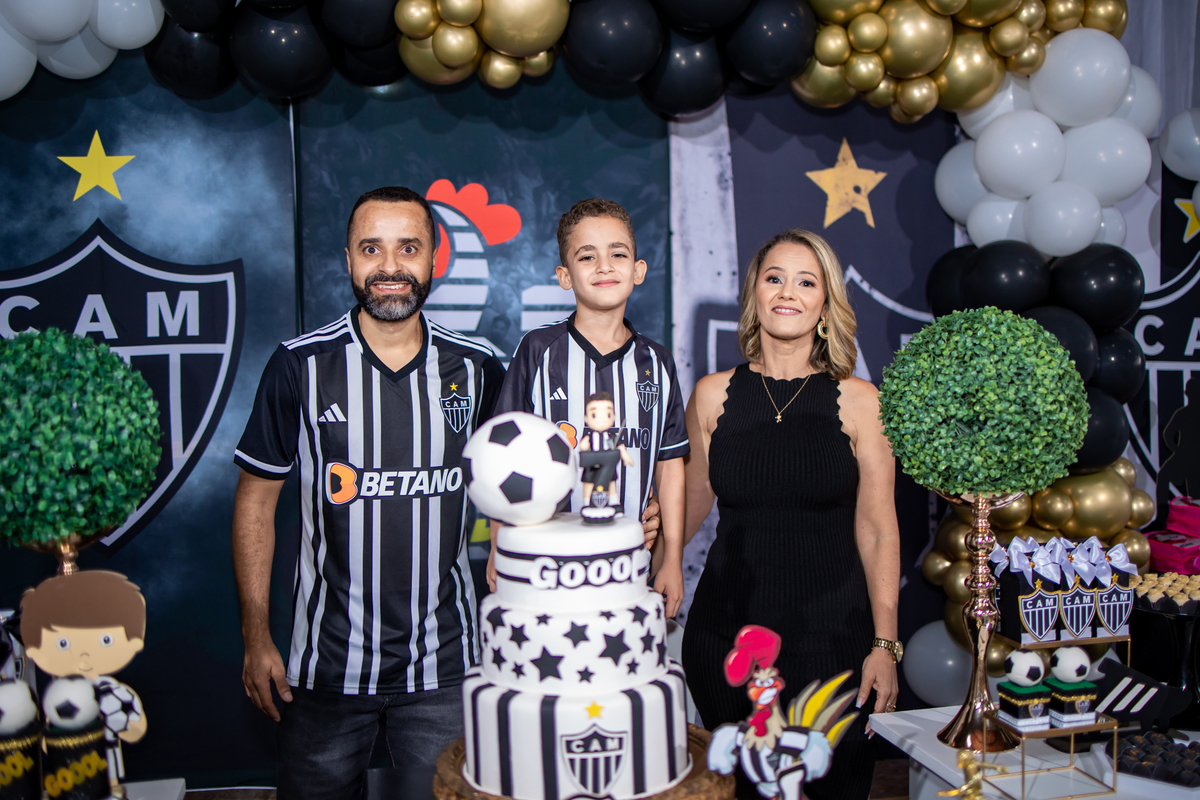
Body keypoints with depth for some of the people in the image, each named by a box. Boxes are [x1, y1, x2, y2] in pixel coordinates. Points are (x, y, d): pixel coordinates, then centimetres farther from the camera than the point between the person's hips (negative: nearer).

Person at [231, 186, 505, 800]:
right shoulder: (300, 366, -5)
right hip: (326, 663, -1)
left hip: (444, 662, 1)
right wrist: (256, 637, -2)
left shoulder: (477, 370, -1)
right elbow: (256, 498, 1)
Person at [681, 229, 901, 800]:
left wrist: (884, 645, -6)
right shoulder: (712, 396, 1)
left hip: (831, 631, -1)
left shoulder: (859, 402, -3)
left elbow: (878, 532, -2)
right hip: (727, 630, 2)